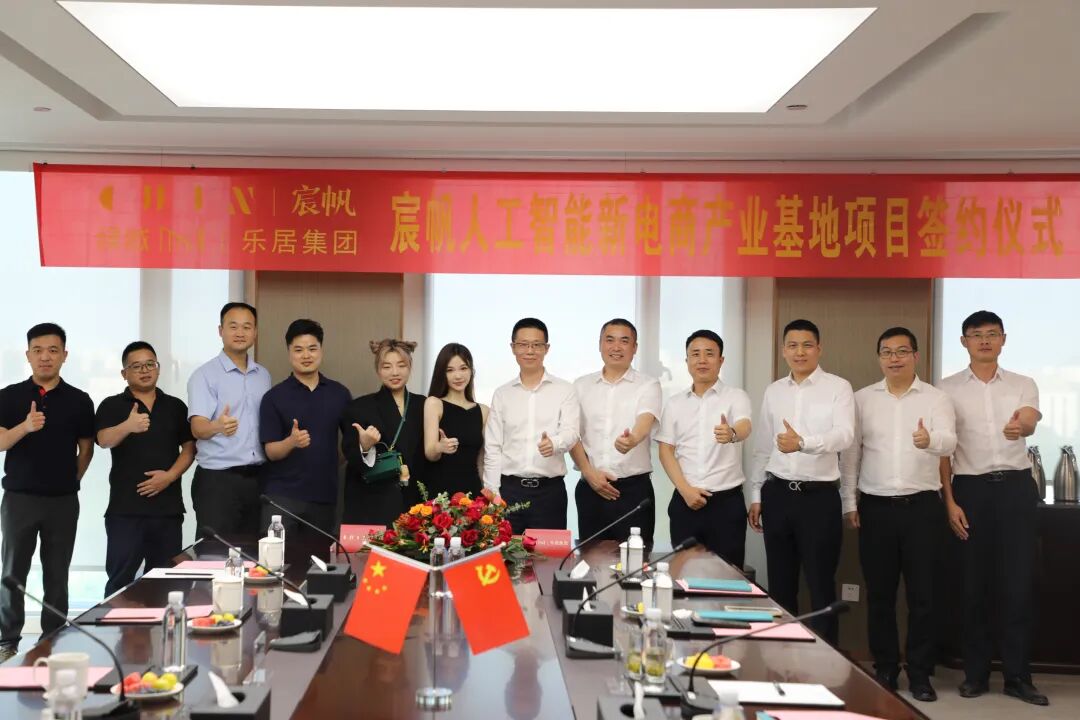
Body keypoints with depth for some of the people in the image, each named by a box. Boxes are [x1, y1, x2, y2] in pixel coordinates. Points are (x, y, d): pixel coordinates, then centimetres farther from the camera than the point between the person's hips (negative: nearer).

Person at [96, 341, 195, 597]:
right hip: (125, 507, -3)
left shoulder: (176, 406, 12)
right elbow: (104, 440, -15)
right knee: (120, 580, -2)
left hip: (168, 506, 3)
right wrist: (128, 426, -36)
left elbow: (189, 448, 9)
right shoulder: (112, 406, 3)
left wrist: (170, 475, -9)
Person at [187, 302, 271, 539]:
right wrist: (218, 426, -40)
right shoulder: (204, 375, -6)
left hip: (257, 477, 5)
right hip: (217, 479, -5)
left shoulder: (263, 375, 12)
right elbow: (198, 428, -18)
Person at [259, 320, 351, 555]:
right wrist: (292, 441, -25)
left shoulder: (339, 393, 6)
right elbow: (271, 451, -7)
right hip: (282, 495, -2)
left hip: (325, 494, 3)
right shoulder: (274, 397, -3)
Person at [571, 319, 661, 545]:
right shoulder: (581, 386, 11)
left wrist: (632, 440, -39)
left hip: (634, 488, -2)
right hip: (590, 488, 3)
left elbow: (644, 422, -16)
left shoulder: (648, 386, 2)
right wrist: (589, 473, -6)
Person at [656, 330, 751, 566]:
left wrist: (732, 433, -46)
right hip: (685, 501, 3)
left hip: (727, 501, -3)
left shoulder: (736, 396, -1)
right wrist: (685, 490, -7)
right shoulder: (675, 403, 8)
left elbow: (745, 427, -21)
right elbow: (666, 450, 6)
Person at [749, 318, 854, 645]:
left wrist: (803, 442, -36)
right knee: (780, 582, 12)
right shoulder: (773, 391, 10)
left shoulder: (838, 388, -4)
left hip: (819, 496, -4)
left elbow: (844, 435, -19)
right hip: (778, 494, 4)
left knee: (821, 584, 2)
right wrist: (756, 496, 12)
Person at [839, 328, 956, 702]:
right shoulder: (862, 399, 5)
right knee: (880, 593, 7)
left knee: (922, 593, 3)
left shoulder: (936, 398, 0)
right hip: (875, 507, 2)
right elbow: (850, 452, 6)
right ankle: (885, 669, 18)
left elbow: (949, 442, -17)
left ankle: (920, 673, 14)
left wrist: (929, 439, -40)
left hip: (922, 506, -1)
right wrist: (849, 502, 1)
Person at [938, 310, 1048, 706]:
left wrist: (1019, 427, -40)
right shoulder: (947, 388, 3)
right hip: (971, 488, -1)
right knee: (974, 584, 5)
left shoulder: (1023, 385, 6)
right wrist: (950, 501, -6)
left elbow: (1029, 424, -15)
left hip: (1016, 486, 1)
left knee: (1018, 583, 1)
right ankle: (976, 672, 15)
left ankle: (1017, 675, 10)